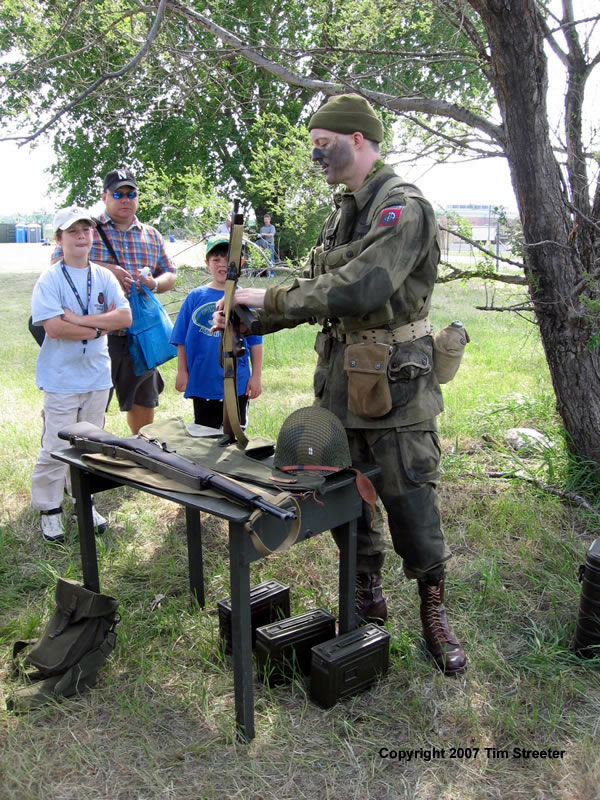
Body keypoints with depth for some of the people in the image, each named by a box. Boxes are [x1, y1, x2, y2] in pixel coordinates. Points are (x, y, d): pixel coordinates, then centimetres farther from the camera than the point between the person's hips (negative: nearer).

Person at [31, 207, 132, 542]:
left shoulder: (104, 277, 5)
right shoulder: (50, 280, -8)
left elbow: (125, 317, -7)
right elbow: (53, 327, -19)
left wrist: (80, 320, -16)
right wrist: (100, 326, -12)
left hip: (97, 375, 5)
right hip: (61, 379, -4)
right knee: (57, 448, 1)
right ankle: (50, 509, 17)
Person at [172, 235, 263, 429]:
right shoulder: (195, 297, 0)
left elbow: (255, 342, 2)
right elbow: (181, 340, 4)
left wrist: (256, 376, 0)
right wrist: (182, 372, 2)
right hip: (202, 382, 1)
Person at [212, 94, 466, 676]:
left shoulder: (404, 208, -14)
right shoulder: (341, 213, 14)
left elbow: (360, 288, -27)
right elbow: (314, 287, 16)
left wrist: (272, 299, -19)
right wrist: (248, 321, 3)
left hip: (393, 385, -8)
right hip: (339, 380, 8)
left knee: (411, 505, 0)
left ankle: (433, 612, 23)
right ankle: (367, 598, 34)